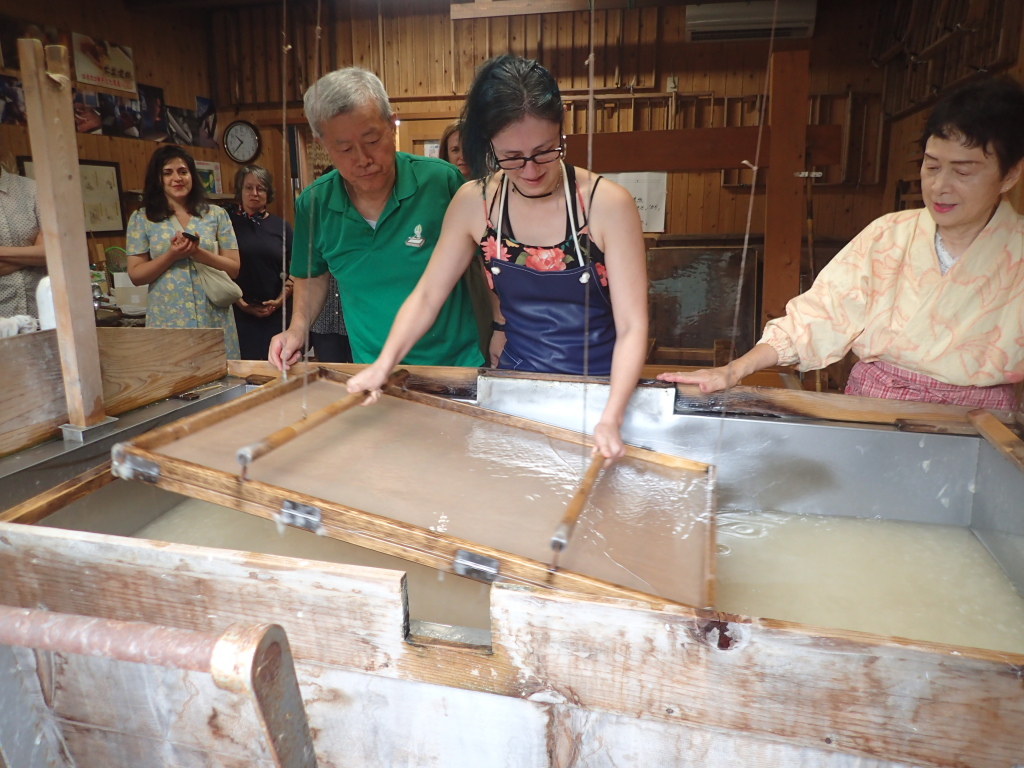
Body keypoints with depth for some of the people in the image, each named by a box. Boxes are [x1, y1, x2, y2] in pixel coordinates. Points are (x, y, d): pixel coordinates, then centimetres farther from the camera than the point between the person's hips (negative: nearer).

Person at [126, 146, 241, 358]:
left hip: (213, 318, 0)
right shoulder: (142, 219, 8)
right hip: (166, 320, 0)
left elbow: (234, 269, 2)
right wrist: (171, 255, -12)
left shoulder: (216, 215, 8)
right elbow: (135, 275, 3)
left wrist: (198, 253, -13)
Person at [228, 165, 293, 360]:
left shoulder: (281, 226, 11)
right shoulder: (229, 223, 4)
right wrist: (241, 304, -10)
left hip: (275, 313, 2)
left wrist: (280, 301, -5)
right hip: (239, 313, -2)